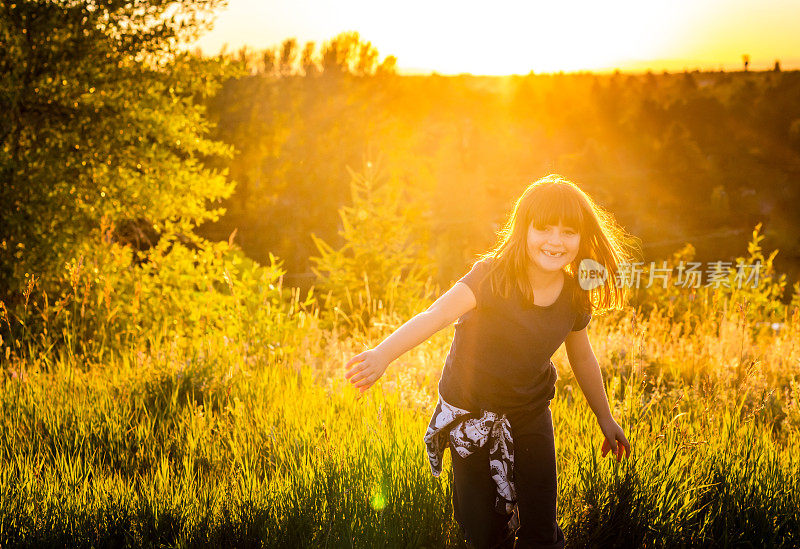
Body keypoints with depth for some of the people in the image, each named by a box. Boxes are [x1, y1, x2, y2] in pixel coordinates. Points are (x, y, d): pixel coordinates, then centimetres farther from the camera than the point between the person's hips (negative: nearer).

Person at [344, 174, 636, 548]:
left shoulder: (575, 297, -8)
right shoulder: (494, 276, -23)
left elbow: (582, 358, 10)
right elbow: (436, 314, -38)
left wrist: (605, 419, 21)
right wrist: (383, 353, -55)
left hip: (530, 413, 3)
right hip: (470, 414, -3)